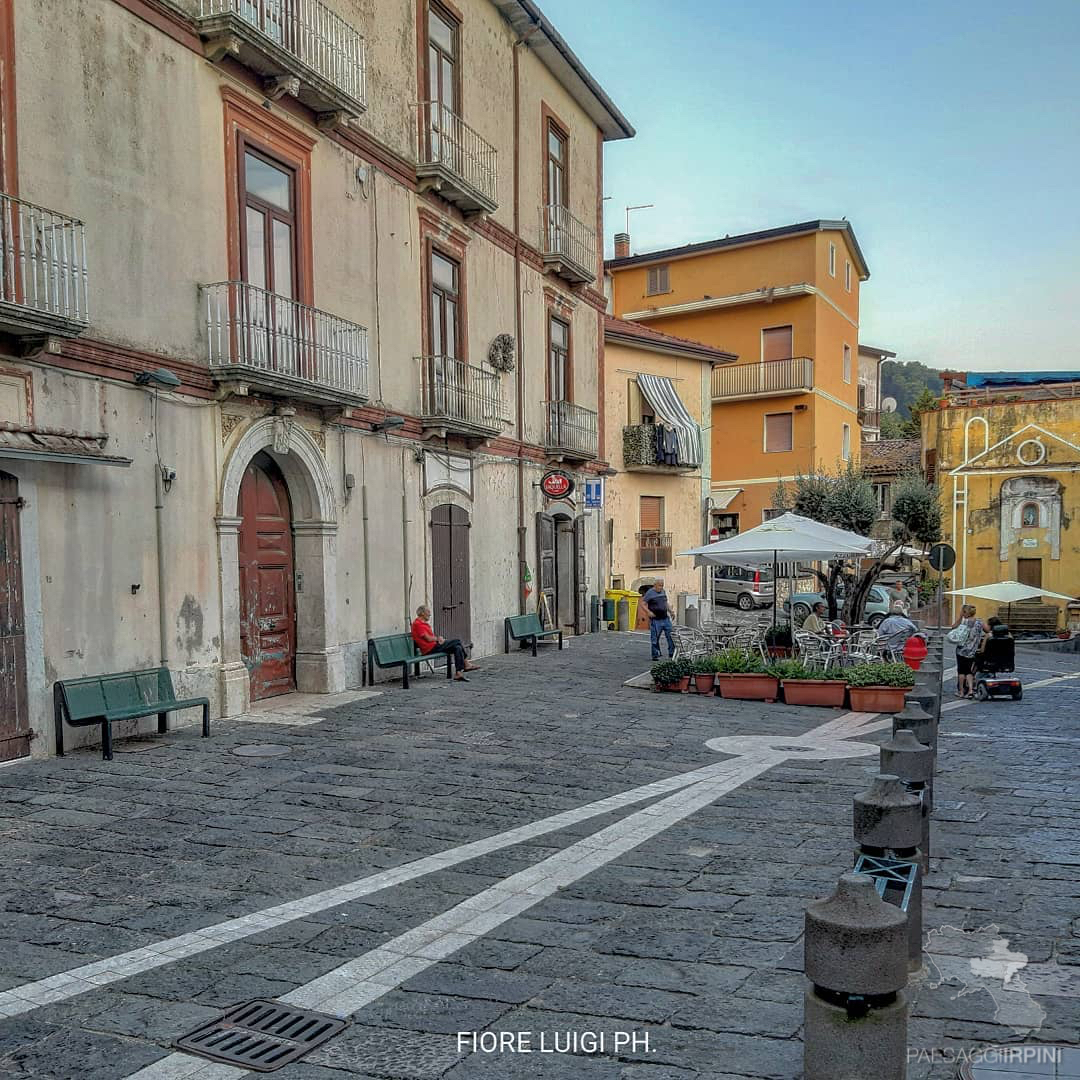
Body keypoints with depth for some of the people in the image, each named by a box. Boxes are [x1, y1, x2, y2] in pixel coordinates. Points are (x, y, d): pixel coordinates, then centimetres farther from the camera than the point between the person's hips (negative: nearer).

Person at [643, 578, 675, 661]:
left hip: (666, 618, 6)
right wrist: (649, 612, -20)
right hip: (656, 620, -6)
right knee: (655, 638, 1)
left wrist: (670, 611, 14)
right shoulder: (650, 593, -7)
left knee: (671, 636, 2)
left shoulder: (663, 591, 13)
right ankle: (655, 655, 11)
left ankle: (672, 654, 10)